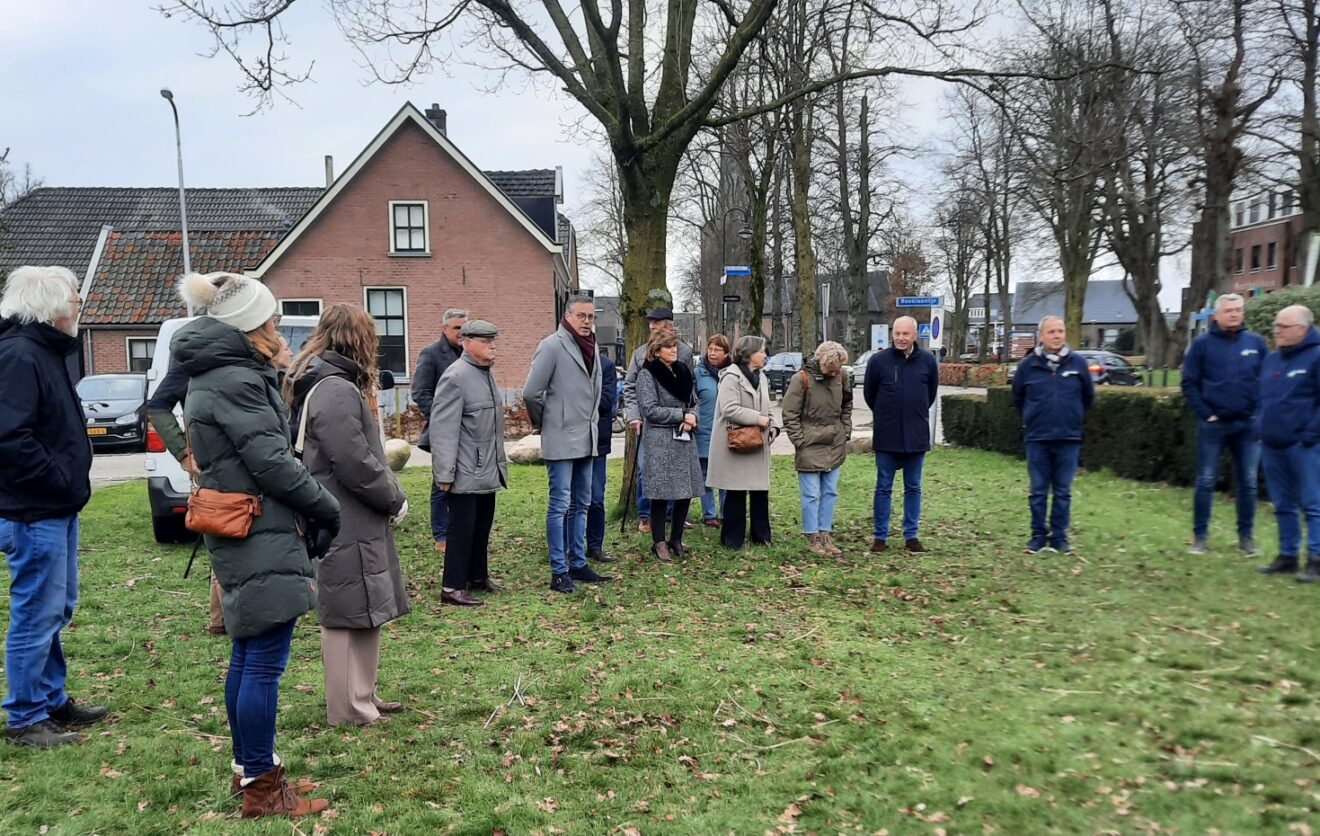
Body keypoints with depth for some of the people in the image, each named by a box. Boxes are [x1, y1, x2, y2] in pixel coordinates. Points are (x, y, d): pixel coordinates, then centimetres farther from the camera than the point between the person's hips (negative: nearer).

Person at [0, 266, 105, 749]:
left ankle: (52, 701, 30)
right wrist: (60, 481, -19)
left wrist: (69, 483, 12)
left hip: (55, 509, 10)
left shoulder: (44, 352, 14)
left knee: (56, 610, 18)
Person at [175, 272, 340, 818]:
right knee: (264, 664, -5)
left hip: (237, 536, 11)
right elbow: (272, 463, -18)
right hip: (260, 537, -11)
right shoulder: (236, 379, -15)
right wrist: (332, 512, -8)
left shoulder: (213, 375, 15)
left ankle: (248, 767, 28)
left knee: (247, 658, 17)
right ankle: (261, 789, 3)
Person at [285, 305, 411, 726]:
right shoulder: (336, 392, -19)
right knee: (350, 614, -1)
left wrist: (391, 496, 9)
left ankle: (362, 694, 30)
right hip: (346, 527, -11)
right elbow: (356, 463, -23)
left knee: (365, 612, 18)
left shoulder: (334, 384, 15)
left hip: (358, 522, 11)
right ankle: (351, 709, 10)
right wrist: (395, 499, -9)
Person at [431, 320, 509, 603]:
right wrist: (445, 473, -19)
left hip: (488, 470, 8)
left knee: (482, 527, 15)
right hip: (466, 472, -8)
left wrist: (500, 463, 20)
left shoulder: (486, 373, 12)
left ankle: (478, 576, 27)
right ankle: (453, 587, 5)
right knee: (463, 529, -3)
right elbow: (443, 429, -18)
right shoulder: (455, 377, -15)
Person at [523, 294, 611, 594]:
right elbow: (531, 393, -15)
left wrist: (589, 420, 14)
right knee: (560, 505, -3)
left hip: (586, 440, 8)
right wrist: (544, 423, -2)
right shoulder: (552, 346, -13)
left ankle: (578, 564, 23)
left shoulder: (591, 347, 9)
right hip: (561, 440, -8)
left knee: (581, 504, 13)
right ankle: (559, 572, 3)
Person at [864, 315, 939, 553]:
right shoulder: (878, 360, -7)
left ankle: (911, 535, 20)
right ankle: (880, 536, 14)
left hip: (917, 436, 2)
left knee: (913, 488, 10)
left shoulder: (927, 360, -2)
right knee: (883, 488, 6)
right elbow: (869, 394, 6)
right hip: (886, 436, -2)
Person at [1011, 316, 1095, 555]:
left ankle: (1059, 536, 15)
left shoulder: (1078, 363, -1)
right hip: (1037, 439, 0)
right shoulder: (1028, 365, -2)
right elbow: (1018, 397, 13)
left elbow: (1088, 396, 13)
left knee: (1063, 492, 7)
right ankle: (1038, 535, 15)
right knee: (1038, 491, 6)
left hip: (1069, 439, 1)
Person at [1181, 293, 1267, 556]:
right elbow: (1189, 384, -2)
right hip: (1212, 425, -2)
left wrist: (1260, 413, -2)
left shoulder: (1256, 343, 4)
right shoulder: (1202, 344, -2)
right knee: (1205, 482, 3)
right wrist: (1205, 414, -9)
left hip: (1248, 425, 2)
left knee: (1248, 483, 8)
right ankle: (1200, 536, 10)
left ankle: (1246, 536, 18)